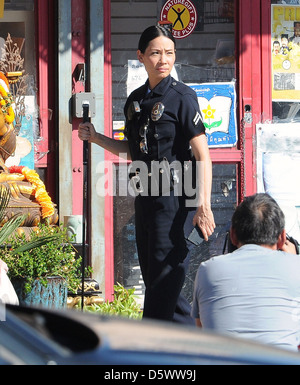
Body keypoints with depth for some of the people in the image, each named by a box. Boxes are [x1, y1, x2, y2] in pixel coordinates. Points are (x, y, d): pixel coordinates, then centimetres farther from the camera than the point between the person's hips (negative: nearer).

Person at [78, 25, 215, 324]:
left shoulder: (181, 97, -9)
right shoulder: (135, 100, 11)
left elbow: (202, 155, -13)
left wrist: (203, 205, -21)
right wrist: (95, 138, 11)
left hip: (174, 198, -8)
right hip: (145, 198, 8)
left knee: (163, 283, -7)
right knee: (154, 280, 12)